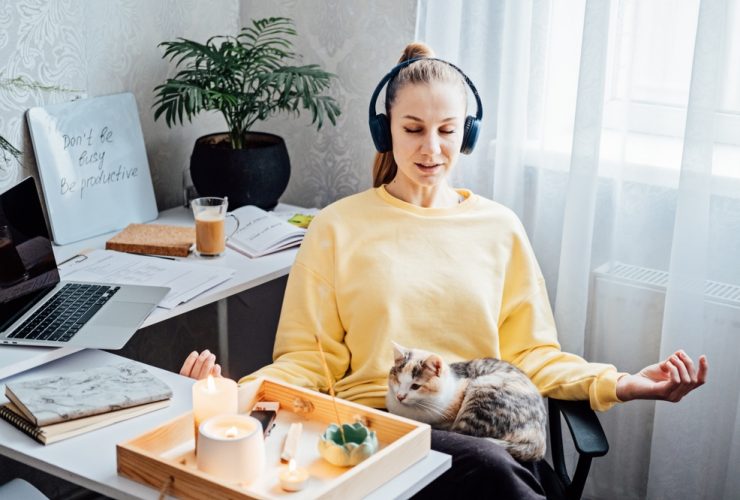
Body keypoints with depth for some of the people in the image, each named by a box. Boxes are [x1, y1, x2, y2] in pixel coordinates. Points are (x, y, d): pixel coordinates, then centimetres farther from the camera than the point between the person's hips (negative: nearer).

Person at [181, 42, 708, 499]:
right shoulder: (338, 227, 7)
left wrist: (619, 384, -5)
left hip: (487, 427, 2)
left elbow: (529, 352, 12)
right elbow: (309, 357, 5)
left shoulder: (500, 227, 14)